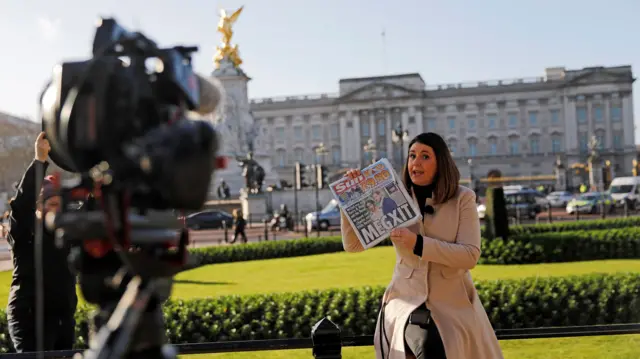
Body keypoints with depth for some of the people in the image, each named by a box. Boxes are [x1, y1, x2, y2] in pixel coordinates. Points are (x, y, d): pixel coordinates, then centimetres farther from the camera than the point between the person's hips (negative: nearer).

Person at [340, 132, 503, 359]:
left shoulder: (462, 199, -4)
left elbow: (470, 255, -14)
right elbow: (352, 244, 0)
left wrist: (418, 244, -24)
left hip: (453, 303, 1)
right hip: (407, 299, -1)